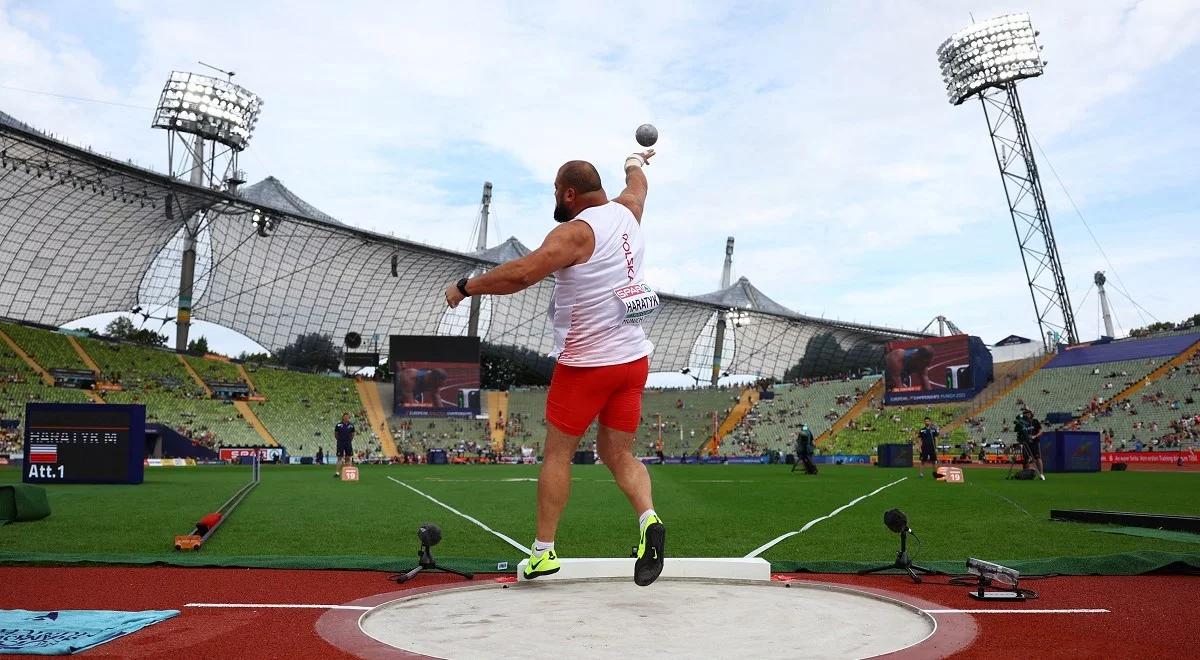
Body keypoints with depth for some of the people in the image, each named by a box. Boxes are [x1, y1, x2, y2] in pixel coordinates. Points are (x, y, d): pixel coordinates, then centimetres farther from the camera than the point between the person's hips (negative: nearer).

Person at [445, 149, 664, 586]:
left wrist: (465, 287, -16)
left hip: (585, 364, -7)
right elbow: (637, 184, 31)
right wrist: (635, 161, 53)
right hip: (634, 358, 7)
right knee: (618, 455, 13)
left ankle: (543, 551, 11)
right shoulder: (627, 211, 7)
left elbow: (522, 274, -27)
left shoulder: (575, 232, -16)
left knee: (557, 453, 6)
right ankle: (648, 519, -10)